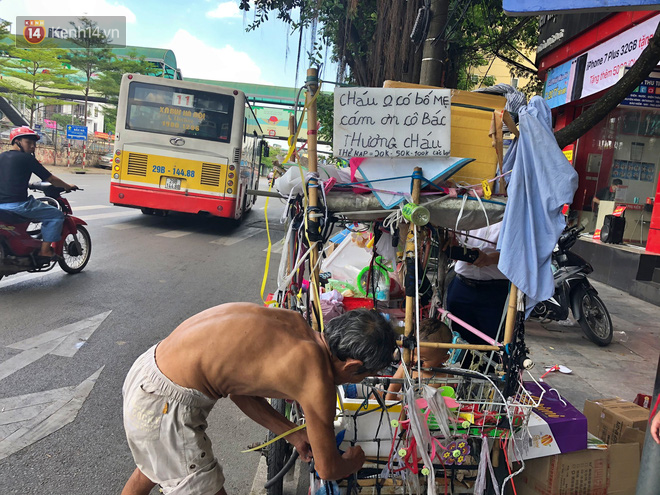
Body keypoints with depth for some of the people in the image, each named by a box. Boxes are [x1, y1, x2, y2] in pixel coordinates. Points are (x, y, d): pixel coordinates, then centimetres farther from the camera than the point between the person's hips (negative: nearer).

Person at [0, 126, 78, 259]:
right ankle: (45, 250, -2)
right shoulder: (26, 158, -6)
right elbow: (50, 178, -3)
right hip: (18, 205, -8)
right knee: (57, 215, 2)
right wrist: (68, 186, 12)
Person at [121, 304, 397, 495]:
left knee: (153, 467, 35)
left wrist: (292, 434, 19)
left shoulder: (293, 322, 3)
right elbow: (327, 469, -5)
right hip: (164, 404, -9)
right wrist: (354, 460, 17)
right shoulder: (318, 380, -20)